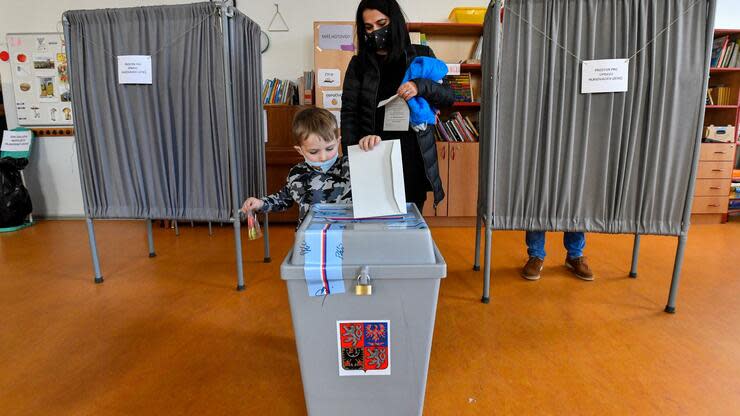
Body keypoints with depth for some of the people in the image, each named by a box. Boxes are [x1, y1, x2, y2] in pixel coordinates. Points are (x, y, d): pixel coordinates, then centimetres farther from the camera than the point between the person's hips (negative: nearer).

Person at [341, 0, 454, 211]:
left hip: (413, 158, 0)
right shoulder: (359, 64, 7)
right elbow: (349, 112, -1)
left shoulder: (421, 55, 7)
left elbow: (448, 97, 5)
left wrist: (421, 86, -16)